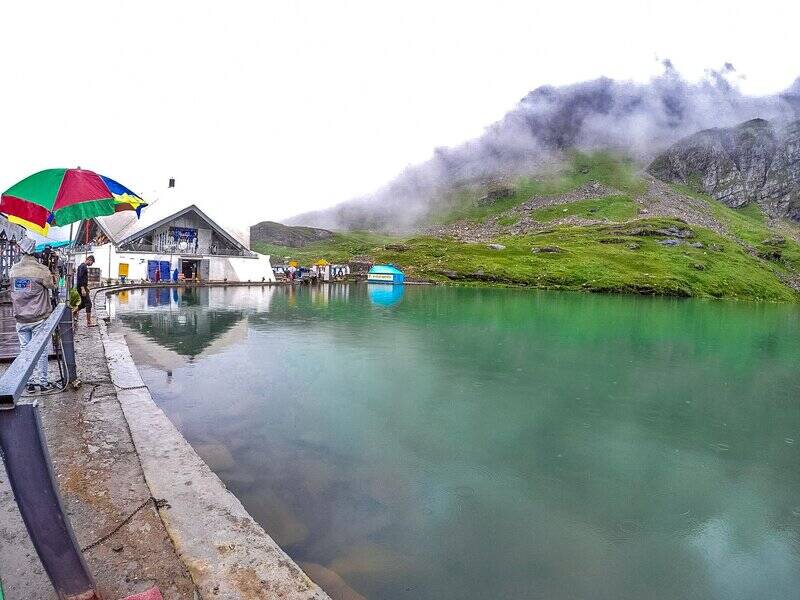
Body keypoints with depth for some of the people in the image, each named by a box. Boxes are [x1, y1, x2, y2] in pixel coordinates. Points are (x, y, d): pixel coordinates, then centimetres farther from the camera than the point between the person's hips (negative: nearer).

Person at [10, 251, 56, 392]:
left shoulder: (13, 270, 0)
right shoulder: (41, 270, -15)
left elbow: (14, 288, 10)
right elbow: (51, 285, -5)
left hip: (20, 319, 4)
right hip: (39, 318, -4)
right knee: (40, 350, 5)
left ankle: (29, 382, 17)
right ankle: (42, 382, 9)